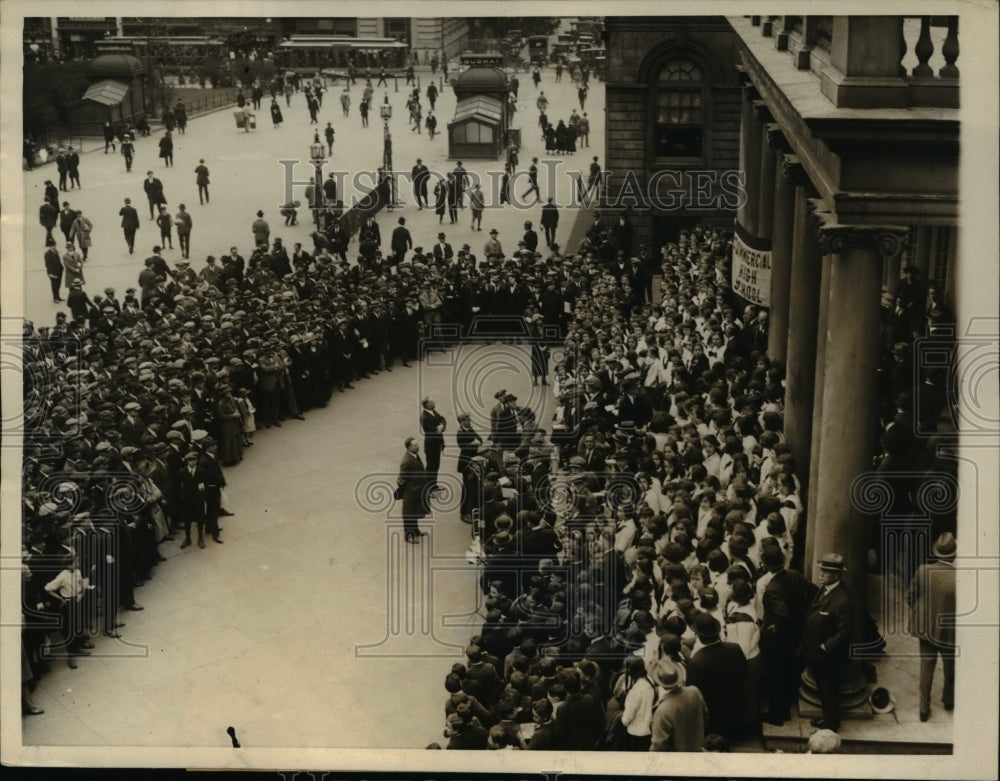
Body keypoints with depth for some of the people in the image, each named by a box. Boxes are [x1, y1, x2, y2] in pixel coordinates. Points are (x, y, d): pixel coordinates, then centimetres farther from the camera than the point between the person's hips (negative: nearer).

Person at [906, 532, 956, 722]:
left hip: (925, 628, 1)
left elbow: (910, 597, -7)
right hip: (950, 632, -1)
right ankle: (948, 700, 43)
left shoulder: (923, 571, -18)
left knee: (926, 669, 14)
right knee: (950, 668, 24)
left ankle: (924, 708, 19)